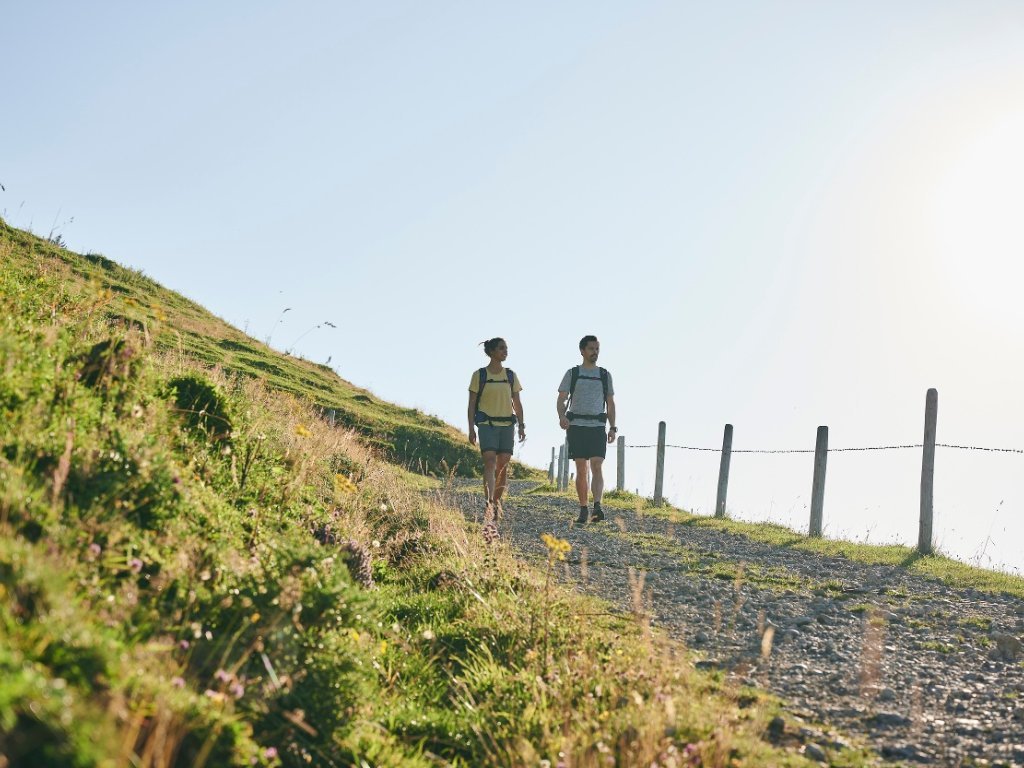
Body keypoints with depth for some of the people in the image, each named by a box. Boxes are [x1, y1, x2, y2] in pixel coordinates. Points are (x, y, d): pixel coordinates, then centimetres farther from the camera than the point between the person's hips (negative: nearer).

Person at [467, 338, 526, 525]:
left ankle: (496, 503, 16)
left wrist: (521, 425, 6)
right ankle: (489, 505, -26)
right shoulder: (479, 375, 2)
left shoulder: (511, 375, 11)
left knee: (503, 466, 2)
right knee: (490, 462, -18)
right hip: (487, 425, -3)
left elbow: (517, 403, 14)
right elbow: (472, 404, 2)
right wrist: (471, 428, -4)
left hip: (507, 425, 4)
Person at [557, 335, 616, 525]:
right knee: (581, 470, 1)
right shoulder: (572, 373, 8)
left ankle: (597, 507, -25)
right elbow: (562, 400, 4)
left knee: (596, 467, -14)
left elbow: (611, 404, 15)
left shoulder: (605, 375, 13)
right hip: (577, 426, 0)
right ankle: (583, 510, 8)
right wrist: (562, 416, -16)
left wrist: (613, 427, 5)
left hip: (598, 426, 0)